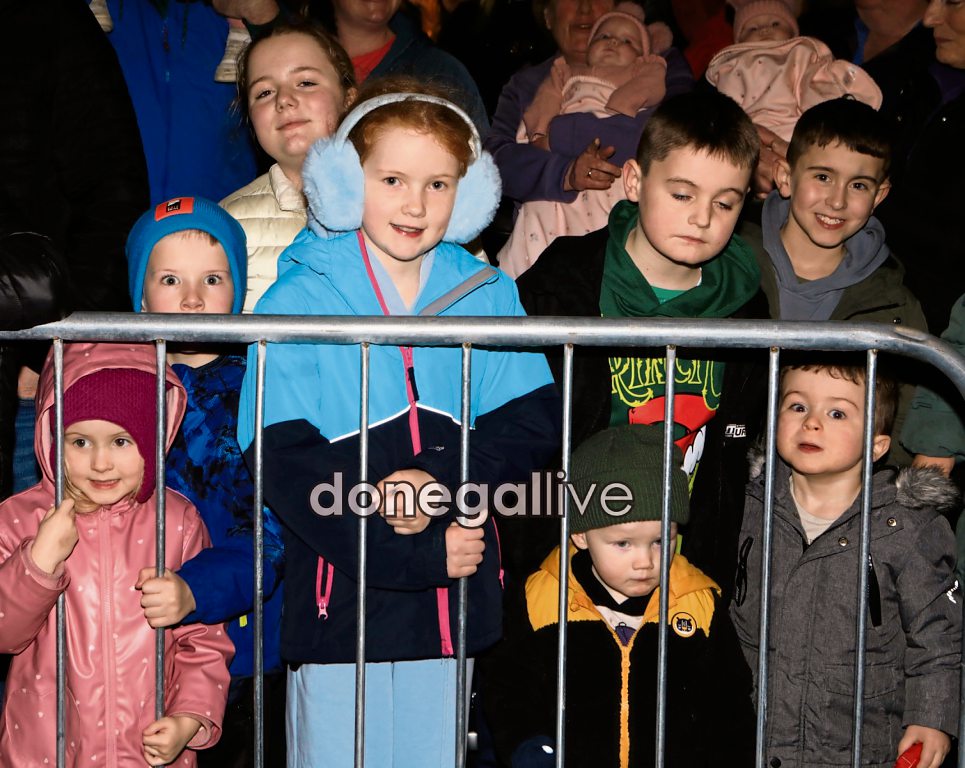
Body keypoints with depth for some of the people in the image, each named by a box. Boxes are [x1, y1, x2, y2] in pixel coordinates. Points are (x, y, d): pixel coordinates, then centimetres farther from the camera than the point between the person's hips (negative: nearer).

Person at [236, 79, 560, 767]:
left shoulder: (488, 295, 6)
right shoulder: (299, 301, -5)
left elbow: (533, 424, 0)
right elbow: (283, 459, -12)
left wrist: (441, 479, -19)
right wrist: (417, 554, -17)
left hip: (456, 601, 3)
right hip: (341, 593, -3)